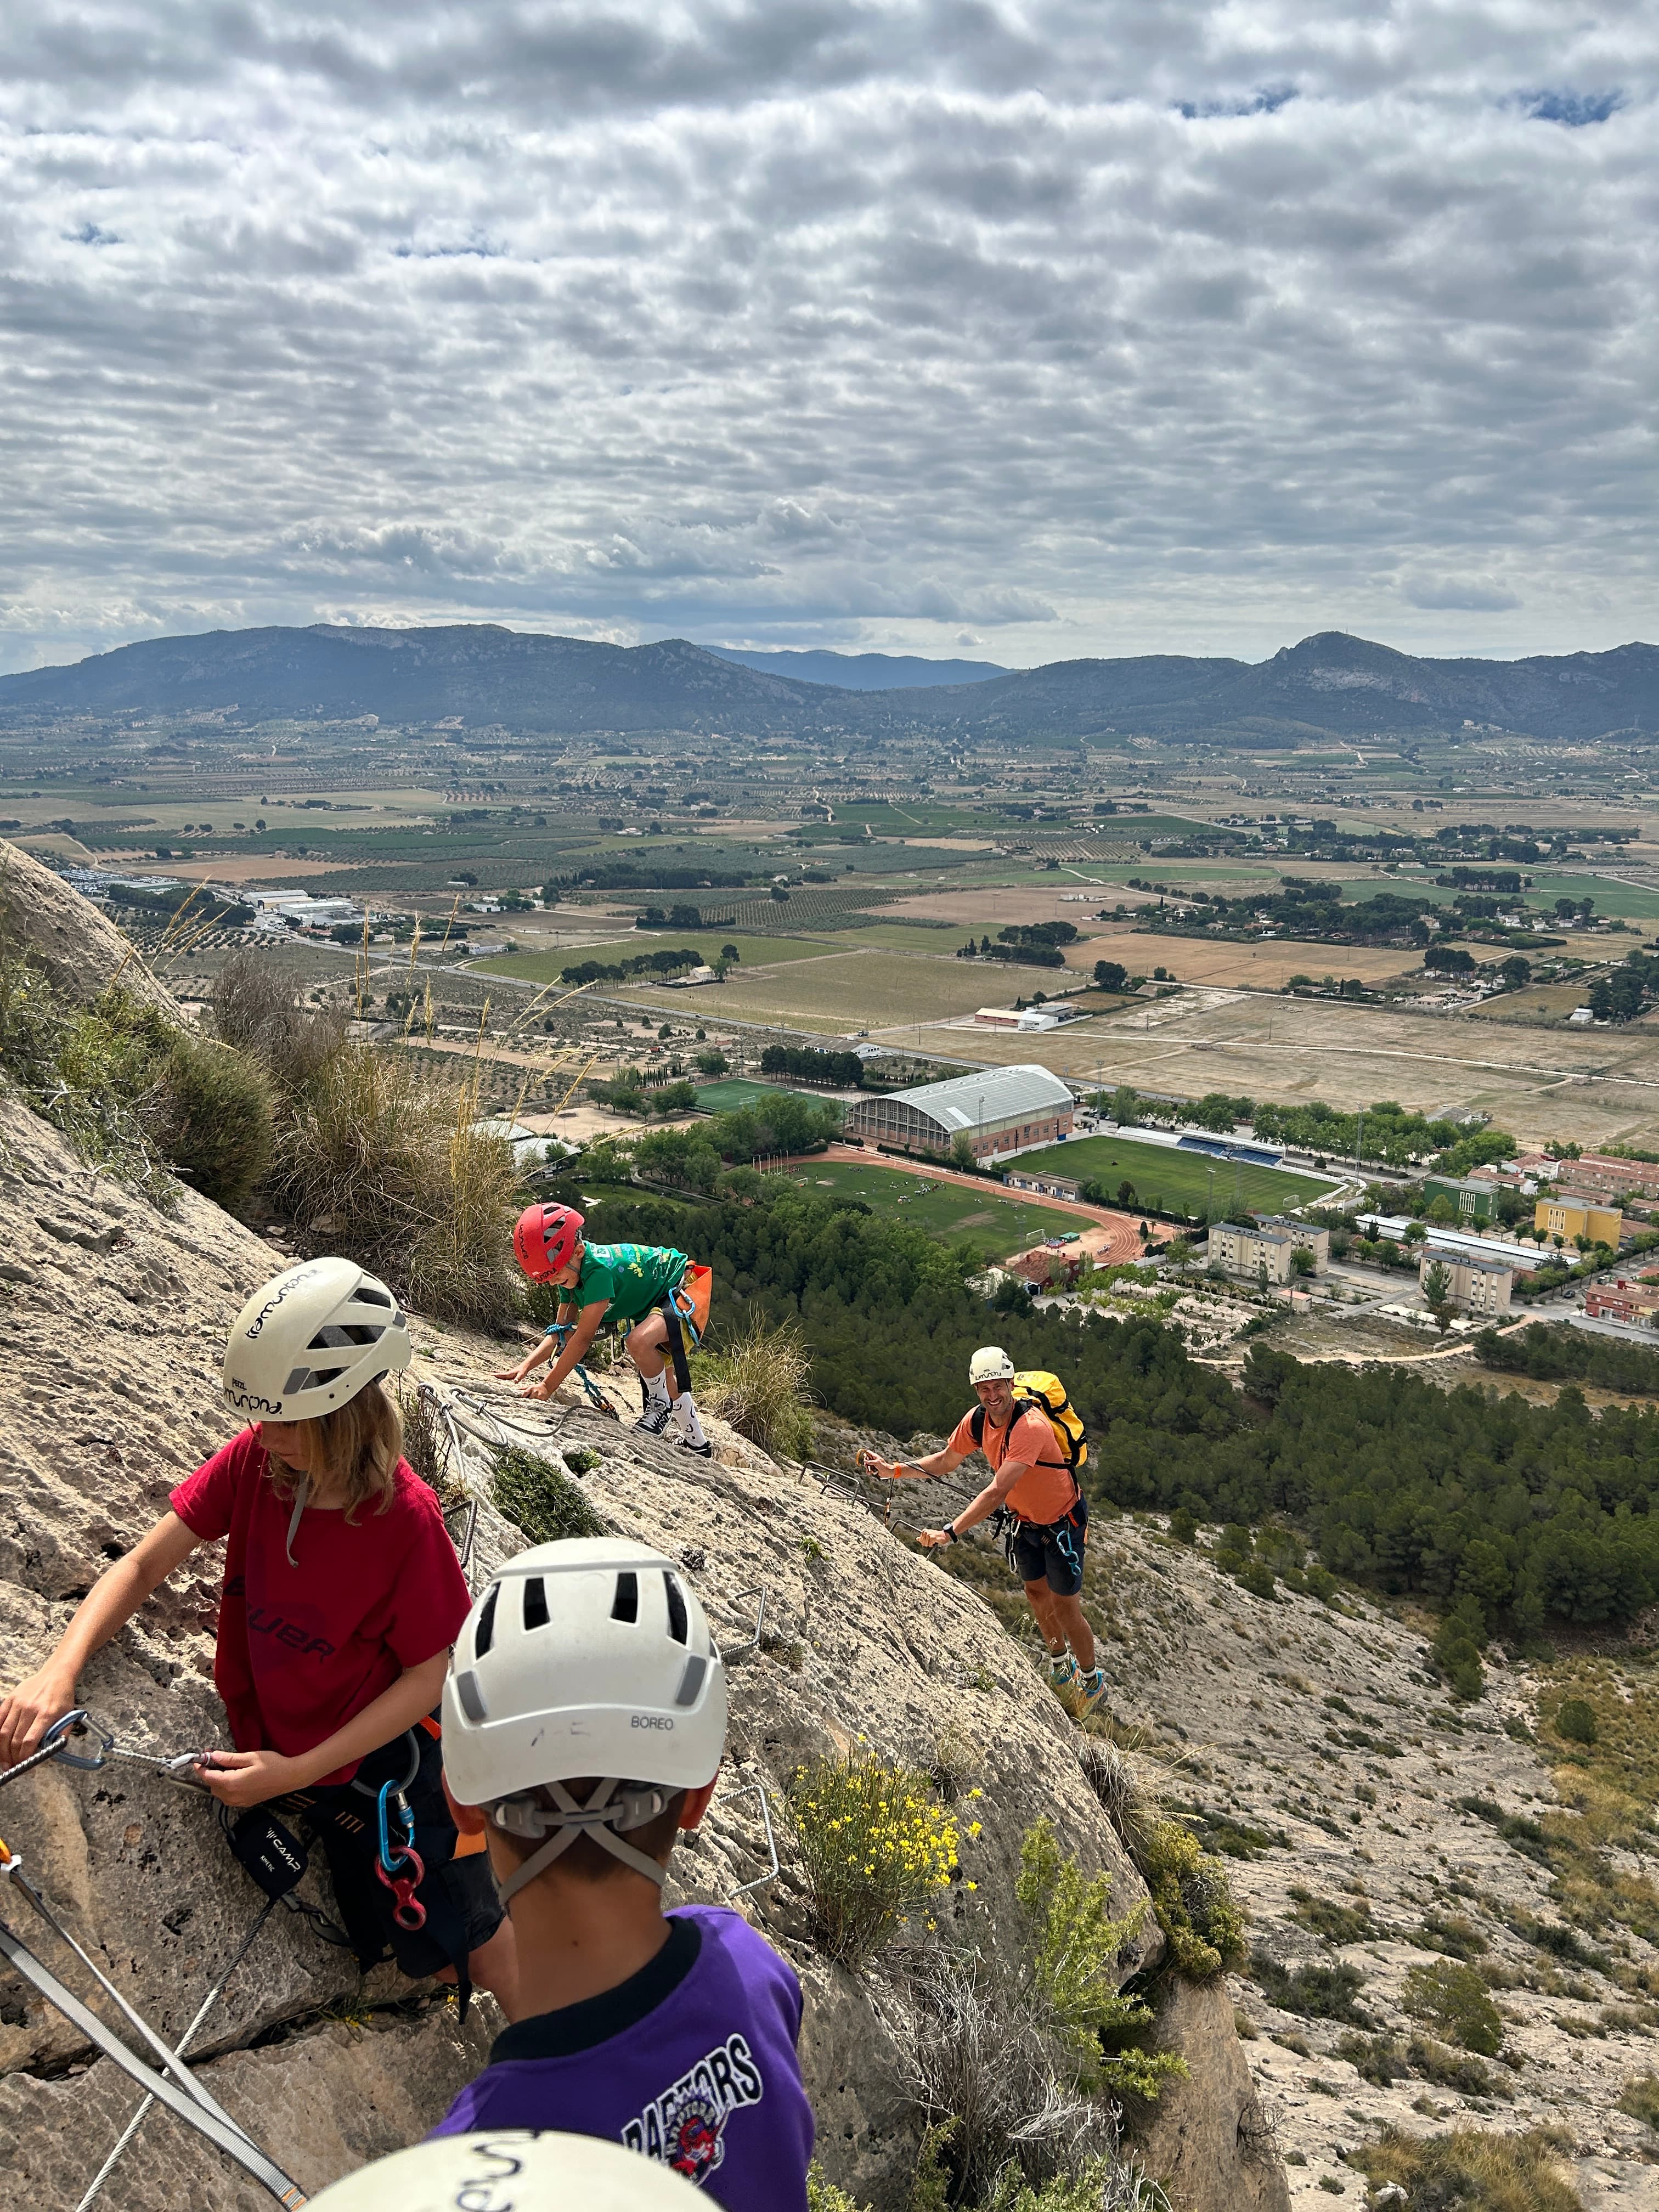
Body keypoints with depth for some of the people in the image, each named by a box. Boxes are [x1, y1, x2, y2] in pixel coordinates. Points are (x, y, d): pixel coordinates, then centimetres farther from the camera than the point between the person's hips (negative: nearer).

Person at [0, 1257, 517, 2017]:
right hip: (277, 1748, 4)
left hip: (382, 1759, -4)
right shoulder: (253, 1460, -15)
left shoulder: (405, 1518, -26)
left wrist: (298, 1772, -24)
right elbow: (143, 1564, -11)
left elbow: (428, 1675, -19)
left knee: (474, 1947, 5)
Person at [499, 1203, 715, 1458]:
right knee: (659, 1371, 22)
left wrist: (547, 1387, -31)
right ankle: (697, 1445, 40)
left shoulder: (599, 1269, -35)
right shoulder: (572, 1271, -7)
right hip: (656, 1301, 10)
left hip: (685, 1291, -10)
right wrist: (525, 1366, -18)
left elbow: (583, 1338, -34)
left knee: (639, 1342, -35)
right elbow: (561, 1331, -3)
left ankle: (661, 1406, -8)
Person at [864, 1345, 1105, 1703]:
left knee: (1064, 1606, 2)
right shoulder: (977, 1420, -14)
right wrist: (894, 1470, -8)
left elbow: (997, 1492, -43)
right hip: (1026, 1519, 7)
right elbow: (945, 1461, 4)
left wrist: (950, 1532, -48)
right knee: (1036, 1592, 20)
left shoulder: (1030, 1427, -37)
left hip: (1063, 1522, -7)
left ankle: (1092, 1679, 26)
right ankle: (1060, 1665, 45)